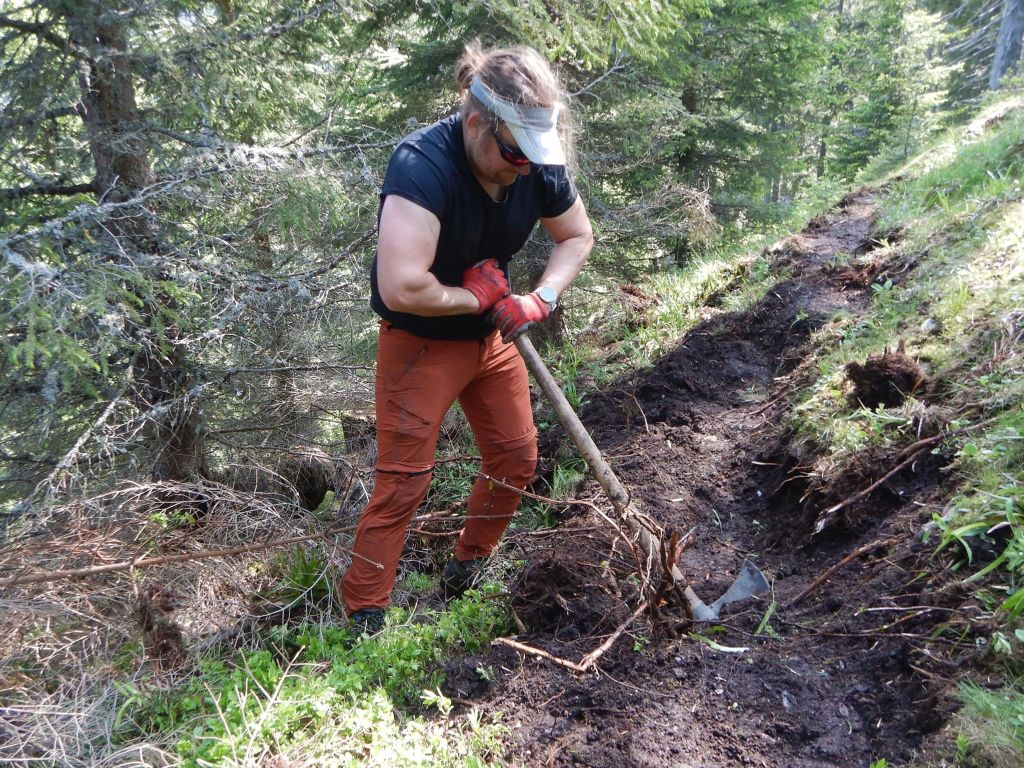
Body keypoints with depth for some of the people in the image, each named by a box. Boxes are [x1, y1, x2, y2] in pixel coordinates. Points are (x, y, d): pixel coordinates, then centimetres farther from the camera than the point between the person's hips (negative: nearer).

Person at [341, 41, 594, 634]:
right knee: (405, 482, -4)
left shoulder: (539, 164, -12)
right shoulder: (424, 166, -32)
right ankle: (363, 616, 14)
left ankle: (468, 566, 37)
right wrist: (477, 298, -22)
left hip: (493, 337, 7)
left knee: (518, 458, 13)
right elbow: (402, 288, -40)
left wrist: (540, 299, -11)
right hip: (421, 345, -6)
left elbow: (578, 236, 6)